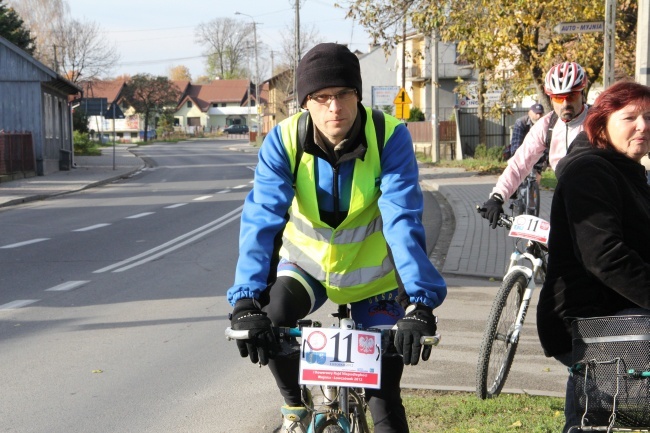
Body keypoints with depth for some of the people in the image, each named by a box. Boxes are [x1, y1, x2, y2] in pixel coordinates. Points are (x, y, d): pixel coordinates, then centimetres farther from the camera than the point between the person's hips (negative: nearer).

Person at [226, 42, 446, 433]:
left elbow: (403, 221, -33)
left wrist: (420, 302, -45)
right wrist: (246, 300, -44)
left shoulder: (391, 137, -25)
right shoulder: (284, 141, -21)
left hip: (372, 274, -1)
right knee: (268, 316, -30)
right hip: (308, 261, 1)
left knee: (384, 399, -4)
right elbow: (261, 219, -30)